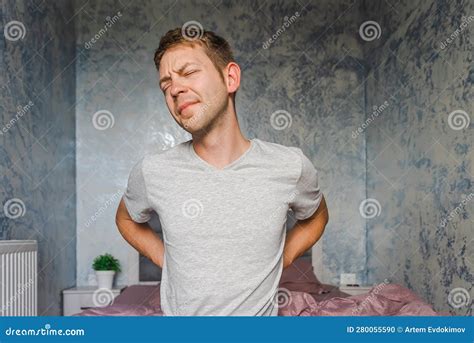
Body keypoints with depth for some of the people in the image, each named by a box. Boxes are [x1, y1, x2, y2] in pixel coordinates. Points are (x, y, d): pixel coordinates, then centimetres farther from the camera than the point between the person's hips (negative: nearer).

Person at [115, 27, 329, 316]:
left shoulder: (290, 167, -13)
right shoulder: (152, 172, -12)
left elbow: (316, 217, 8)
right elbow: (127, 219, 9)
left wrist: (279, 262, -4)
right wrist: (165, 260, -3)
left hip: (261, 311, 0)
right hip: (178, 312, 1)